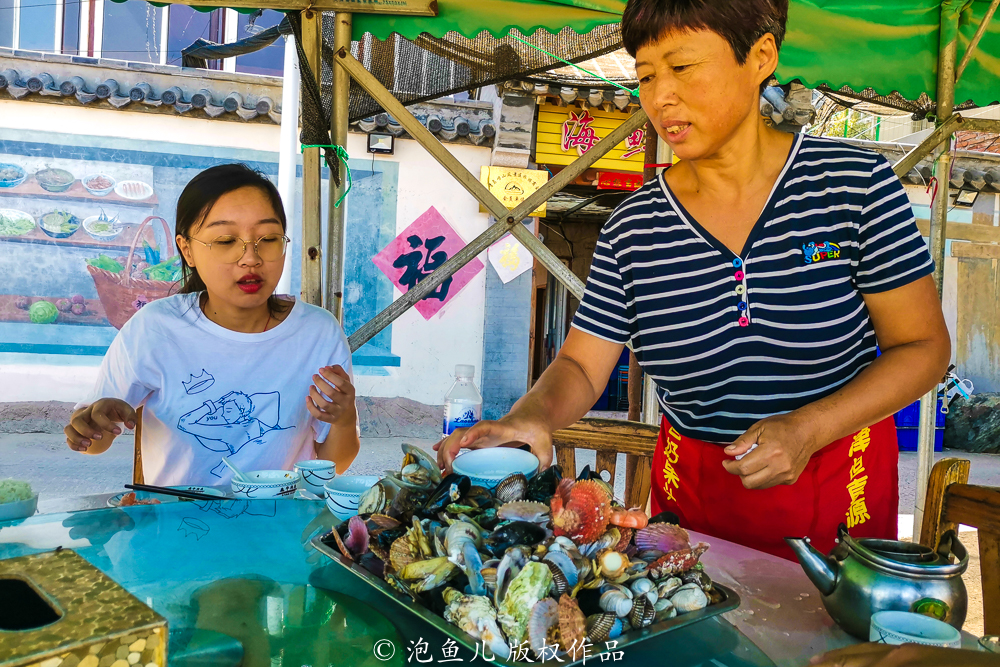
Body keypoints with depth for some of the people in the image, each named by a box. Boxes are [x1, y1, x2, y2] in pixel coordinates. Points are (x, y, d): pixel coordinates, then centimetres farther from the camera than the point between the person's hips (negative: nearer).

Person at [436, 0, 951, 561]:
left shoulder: (854, 183, -12)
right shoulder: (632, 227, -7)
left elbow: (923, 347, -8)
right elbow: (581, 368, -5)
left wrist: (809, 429, -22)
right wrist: (532, 416, -27)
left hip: (838, 491, -1)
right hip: (690, 492, 2)